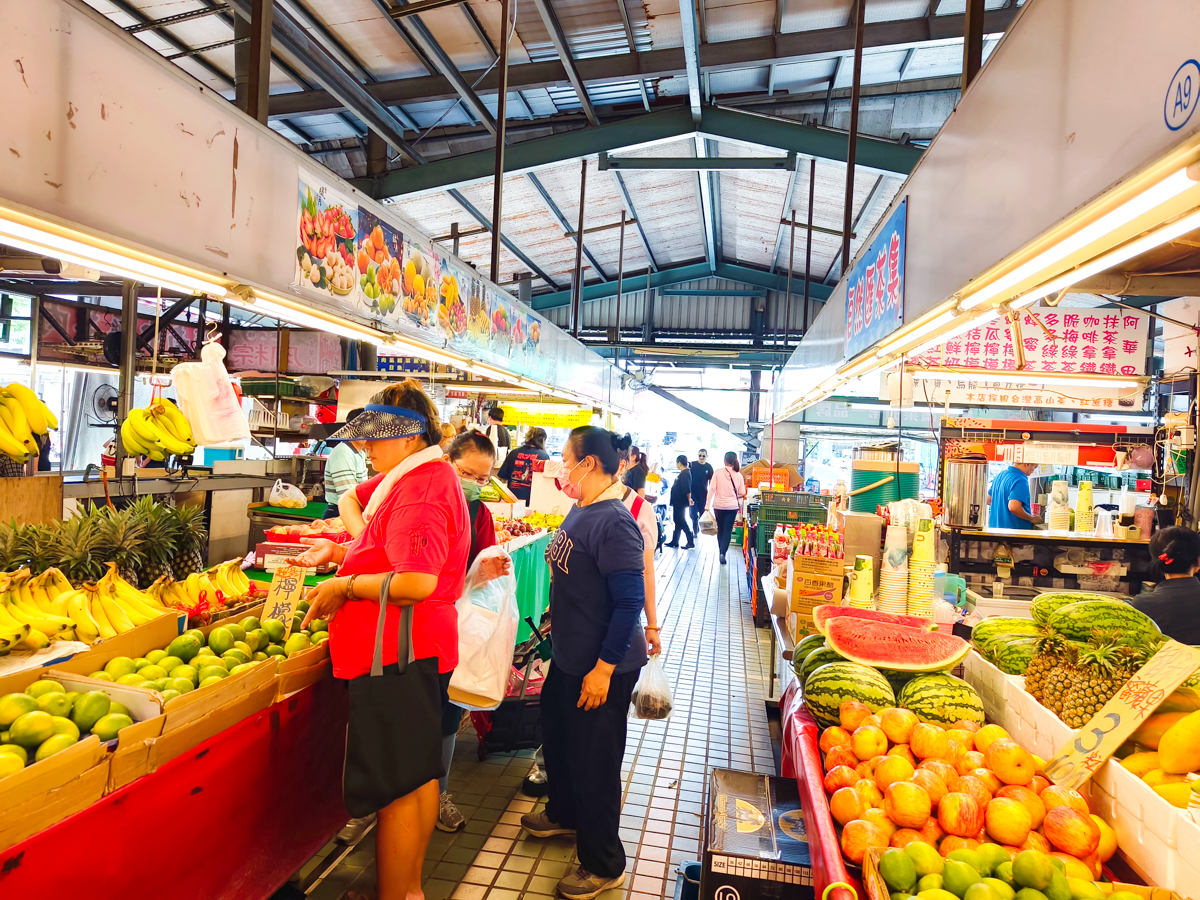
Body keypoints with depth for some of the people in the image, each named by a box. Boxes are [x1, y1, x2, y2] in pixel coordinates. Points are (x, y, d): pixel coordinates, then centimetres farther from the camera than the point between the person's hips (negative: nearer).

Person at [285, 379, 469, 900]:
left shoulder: (420, 486, -20)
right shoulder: (431, 477, 13)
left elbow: (416, 582, -30)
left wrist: (342, 587, -17)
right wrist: (340, 551, 10)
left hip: (400, 651, -11)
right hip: (425, 644, 11)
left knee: (397, 788, 3)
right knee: (420, 773, 21)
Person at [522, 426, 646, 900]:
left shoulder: (613, 524, -26)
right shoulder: (580, 510, 3)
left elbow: (630, 602, -27)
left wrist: (604, 668, -24)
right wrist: (559, 622, 21)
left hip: (603, 667, -10)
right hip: (569, 655, 10)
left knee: (593, 759, 5)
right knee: (556, 733, 26)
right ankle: (564, 813, 52)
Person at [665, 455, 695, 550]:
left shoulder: (685, 474, -20)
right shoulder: (683, 473, 12)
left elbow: (687, 489, -26)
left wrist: (689, 500, -20)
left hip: (680, 502, -10)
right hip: (678, 502, 10)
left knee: (681, 521, -5)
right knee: (678, 521, 15)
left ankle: (691, 542, -2)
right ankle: (674, 542, 23)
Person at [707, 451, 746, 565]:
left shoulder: (718, 473, -7)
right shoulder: (738, 475, -3)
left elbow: (712, 489, -9)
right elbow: (741, 494, 1)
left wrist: (708, 504, -4)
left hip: (718, 505, 0)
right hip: (732, 506, 0)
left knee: (720, 529, 16)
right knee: (728, 530, 3)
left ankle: (721, 552, 24)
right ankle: (723, 553, -9)